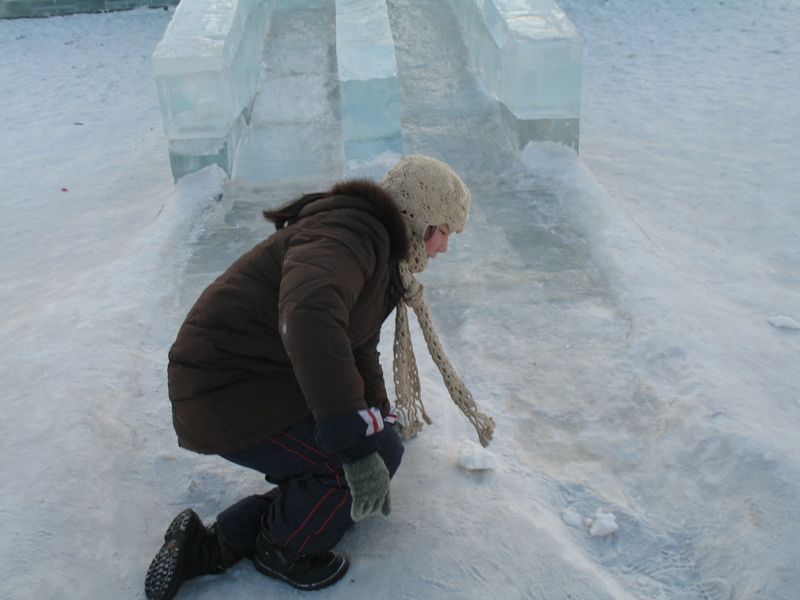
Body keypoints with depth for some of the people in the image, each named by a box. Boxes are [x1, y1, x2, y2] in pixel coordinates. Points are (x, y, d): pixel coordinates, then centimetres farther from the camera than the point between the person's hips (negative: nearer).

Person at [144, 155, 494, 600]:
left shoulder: (383, 254, 14)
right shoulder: (349, 233, -22)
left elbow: (358, 346, 29)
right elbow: (309, 318, -43)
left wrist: (379, 410, 40)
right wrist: (358, 444, -44)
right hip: (232, 397, -11)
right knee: (382, 453, -14)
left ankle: (212, 547, 15)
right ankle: (284, 548, 10)